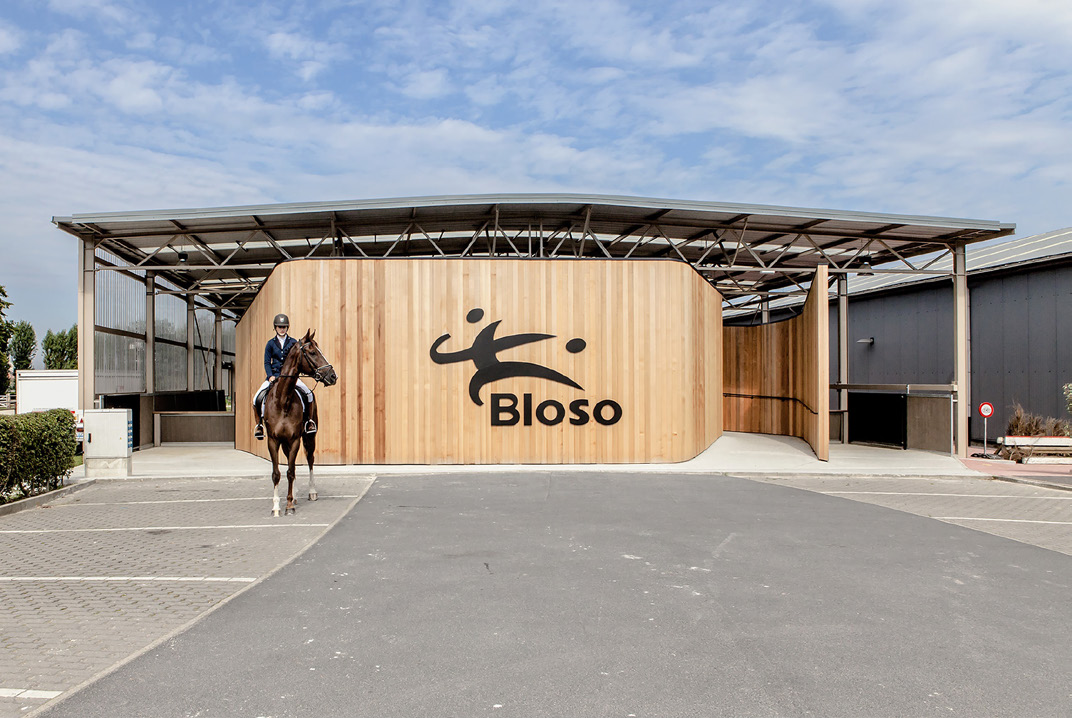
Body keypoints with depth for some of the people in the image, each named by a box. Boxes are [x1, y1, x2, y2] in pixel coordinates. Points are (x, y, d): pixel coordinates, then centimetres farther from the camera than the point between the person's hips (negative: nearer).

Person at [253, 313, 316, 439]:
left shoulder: (293, 343, 7)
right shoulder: (270, 344, 7)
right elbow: (267, 363, 4)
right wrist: (270, 376, -11)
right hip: (274, 376, 0)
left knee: (309, 394, -20)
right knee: (257, 398, -18)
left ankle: (309, 420, -1)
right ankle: (259, 424, 2)